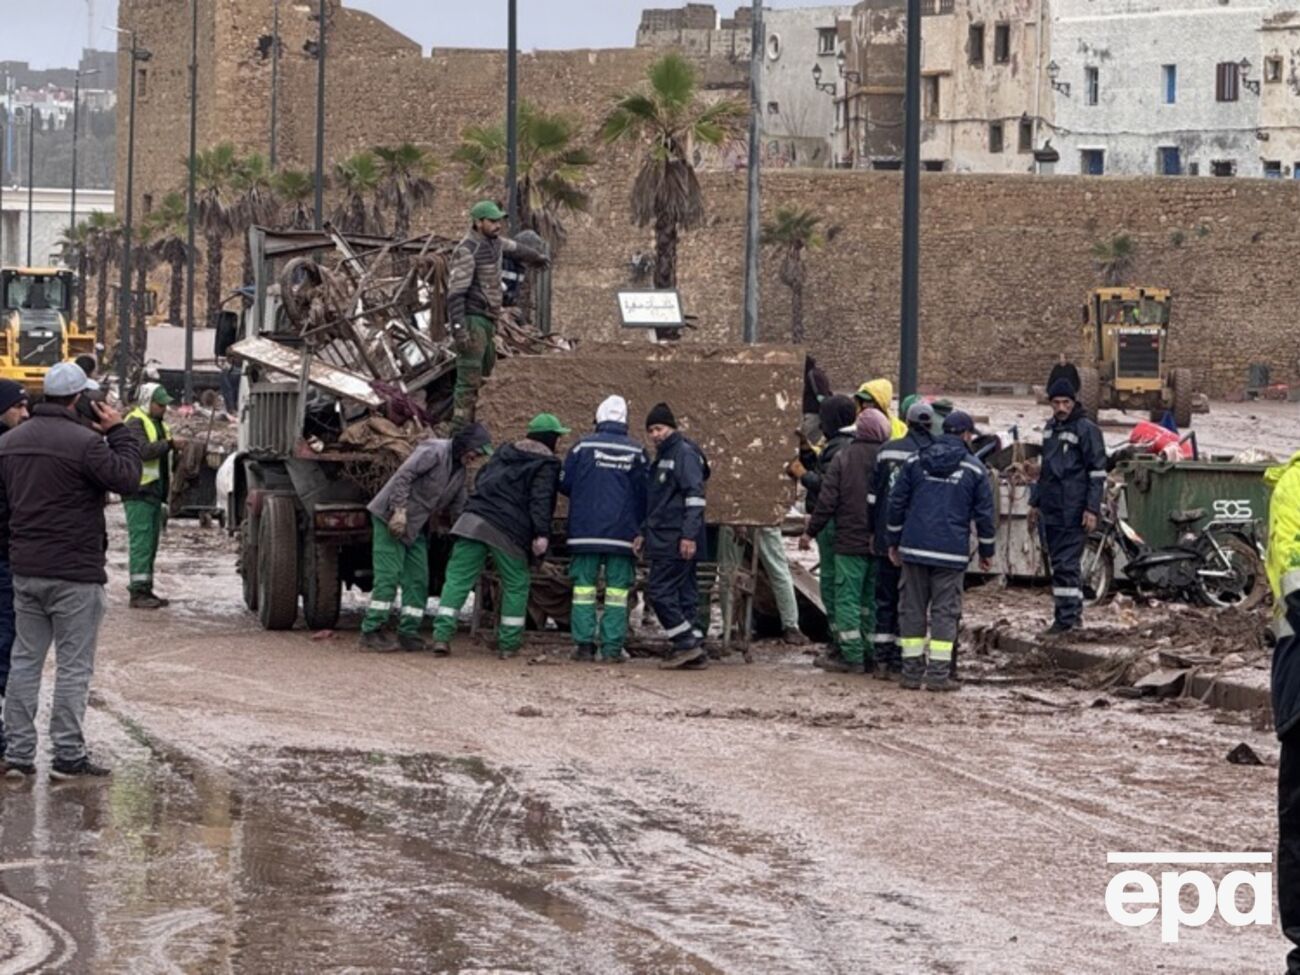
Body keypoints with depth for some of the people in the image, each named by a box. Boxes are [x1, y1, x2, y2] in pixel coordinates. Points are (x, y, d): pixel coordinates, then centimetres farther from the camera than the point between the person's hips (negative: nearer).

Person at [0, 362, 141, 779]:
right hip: (75, 573, -7)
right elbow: (127, 479, -12)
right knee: (74, 664, 0)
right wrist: (119, 433, -3)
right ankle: (68, 755, 0)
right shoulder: (85, 442, -16)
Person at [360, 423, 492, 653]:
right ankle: (371, 632, -9)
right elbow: (404, 476, -23)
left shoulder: (461, 471, 10)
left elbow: (457, 509, 16)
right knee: (388, 576, -11)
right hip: (391, 518, -9)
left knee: (418, 580, 5)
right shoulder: (434, 451, -17)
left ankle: (408, 633, 11)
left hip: (417, 528, 9)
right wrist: (400, 510, -27)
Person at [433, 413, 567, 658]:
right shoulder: (547, 464, 1)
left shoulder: (505, 452, 22)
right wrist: (542, 534, -19)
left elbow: (480, 480, 27)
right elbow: (540, 500, -12)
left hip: (473, 519, 5)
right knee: (516, 584, 11)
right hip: (507, 530, -5)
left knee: (458, 578, 0)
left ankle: (442, 635, -11)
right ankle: (509, 643, 11)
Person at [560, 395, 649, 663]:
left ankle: (583, 644, 0)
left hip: (585, 530, 0)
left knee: (584, 587, 5)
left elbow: (564, 483, 3)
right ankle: (612, 648, -2)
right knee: (617, 590, 2)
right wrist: (639, 528, 18)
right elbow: (645, 494, 5)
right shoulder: (636, 452, 1)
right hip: (622, 532, 0)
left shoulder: (583, 446, -1)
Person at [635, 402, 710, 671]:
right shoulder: (663, 457, 21)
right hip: (664, 539, 10)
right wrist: (644, 533, 25)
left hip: (677, 542, -10)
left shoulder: (684, 454, -9)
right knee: (684, 595, 7)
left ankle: (687, 643, -9)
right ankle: (693, 652, 7)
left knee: (660, 591, -11)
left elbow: (695, 496, -18)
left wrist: (689, 535, -24)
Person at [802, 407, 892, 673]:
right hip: (881, 542, 3)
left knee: (847, 596, 1)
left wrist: (811, 531, 3)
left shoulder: (845, 457, -7)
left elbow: (828, 499, -6)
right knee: (872, 598, 12)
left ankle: (852, 656, -3)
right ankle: (871, 655, 13)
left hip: (850, 541, -3)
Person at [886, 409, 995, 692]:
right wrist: (987, 551, 12)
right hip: (952, 552, -2)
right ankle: (938, 674, -5)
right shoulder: (974, 469, -1)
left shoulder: (915, 463, 6)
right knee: (945, 611, 0)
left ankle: (912, 671, 8)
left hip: (914, 549, 2)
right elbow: (984, 514, 2)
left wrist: (894, 541, 16)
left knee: (913, 608, 8)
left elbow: (897, 503, 7)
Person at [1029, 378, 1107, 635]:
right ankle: (1073, 614, 19)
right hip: (1050, 511, 8)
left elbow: (1097, 472, -11)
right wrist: (1035, 503, 26)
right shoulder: (1051, 427, 16)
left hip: (1073, 512, -8)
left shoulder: (1086, 429, -8)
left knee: (1066, 564, -11)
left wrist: (1092, 510, -17)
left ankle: (1067, 617, -10)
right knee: (1058, 562, 11)